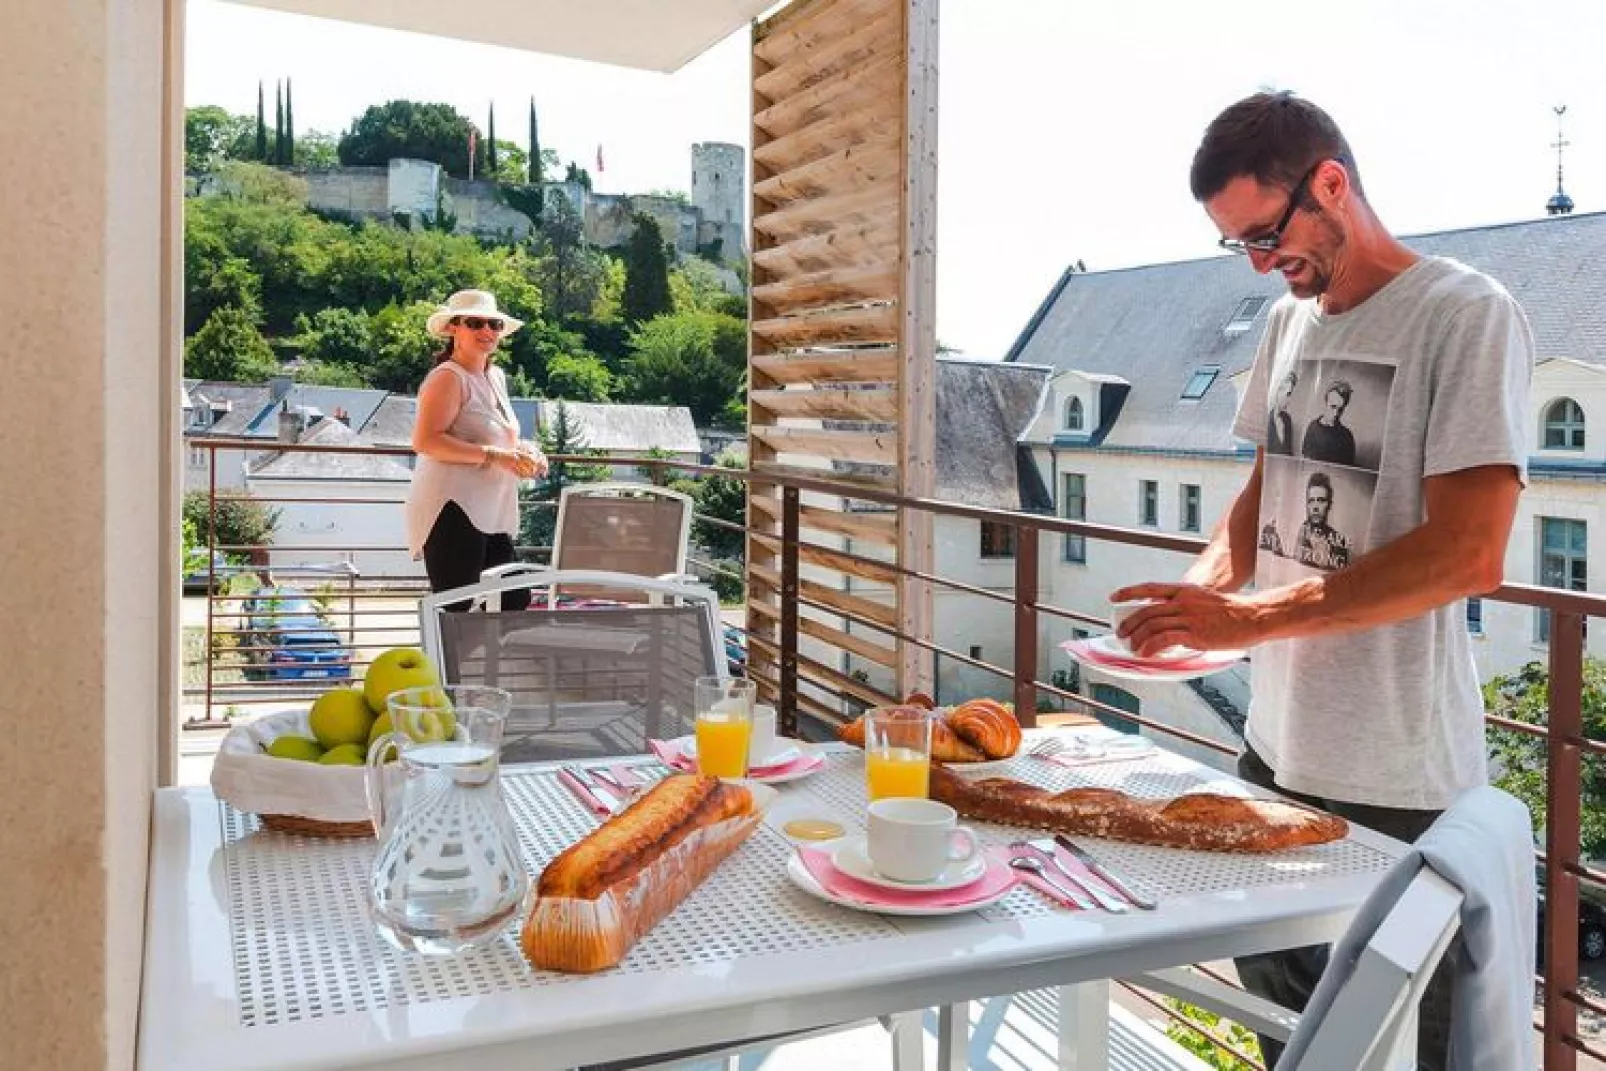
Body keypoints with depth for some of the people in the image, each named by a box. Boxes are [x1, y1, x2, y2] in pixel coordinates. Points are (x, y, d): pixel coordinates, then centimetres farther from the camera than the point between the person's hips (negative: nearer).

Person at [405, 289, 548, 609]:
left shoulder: (496, 378, 19)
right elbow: (425, 440, -21)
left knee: (514, 601, 9)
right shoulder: (448, 377, -9)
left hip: (493, 515, 9)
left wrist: (524, 452, 10)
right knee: (454, 610, -8)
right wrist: (494, 456, -24)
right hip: (453, 510, -9)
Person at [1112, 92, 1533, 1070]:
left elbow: (1468, 553, -21)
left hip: (1397, 786, -6)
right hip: (1278, 750, 6)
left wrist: (1251, 618, -23)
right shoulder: (1290, 321, 9)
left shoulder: (1469, 317, -13)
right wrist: (1201, 591, -4)